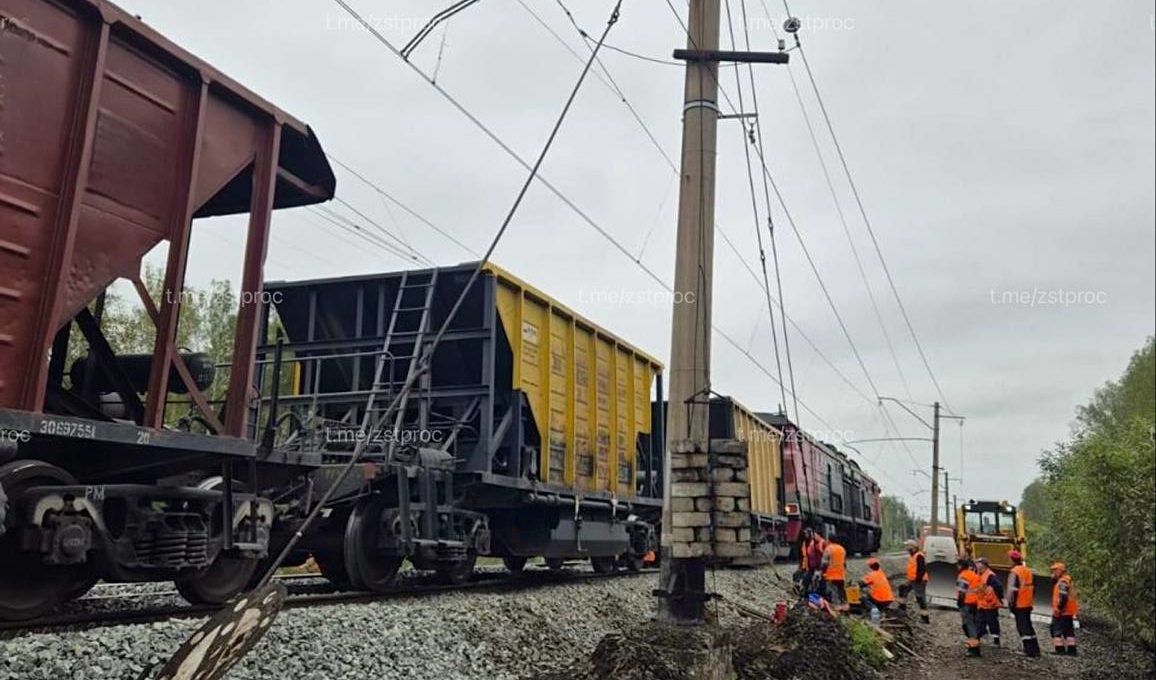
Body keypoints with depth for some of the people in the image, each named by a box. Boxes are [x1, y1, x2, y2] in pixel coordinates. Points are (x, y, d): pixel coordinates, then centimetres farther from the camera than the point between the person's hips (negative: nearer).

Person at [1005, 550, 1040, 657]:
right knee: (1028, 625, 18)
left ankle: (1029, 650, -6)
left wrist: (1010, 603, -12)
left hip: (1019, 604, -8)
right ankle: (1035, 649, 23)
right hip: (1028, 604, 8)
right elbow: (1032, 588, 18)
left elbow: (1011, 589, -20)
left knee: (1022, 626, -4)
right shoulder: (1028, 571, 12)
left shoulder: (1014, 572, -15)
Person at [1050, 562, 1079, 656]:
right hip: (1069, 612, 10)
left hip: (1062, 612, -10)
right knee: (1069, 631, 14)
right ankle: (1071, 650, 16)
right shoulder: (1069, 580, 18)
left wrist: (1058, 609, -21)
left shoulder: (1062, 582, -16)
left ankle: (1060, 649, -8)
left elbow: (1063, 597, -25)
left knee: (1056, 630, -5)